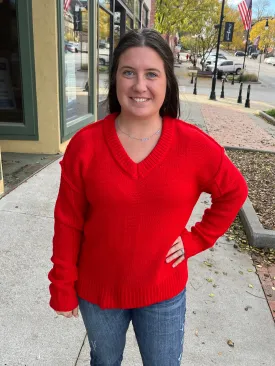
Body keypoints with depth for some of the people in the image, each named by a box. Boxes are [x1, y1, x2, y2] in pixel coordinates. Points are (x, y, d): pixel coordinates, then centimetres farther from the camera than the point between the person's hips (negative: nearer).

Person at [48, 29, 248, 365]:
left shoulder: (195, 145, -15)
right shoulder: (85, 144, -16)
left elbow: (234, 192, 2)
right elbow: (68, 223, -9)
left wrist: (196, 239, -5)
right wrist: (62, 288, -2)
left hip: (165, 294, 1)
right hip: (97, 292, 1)